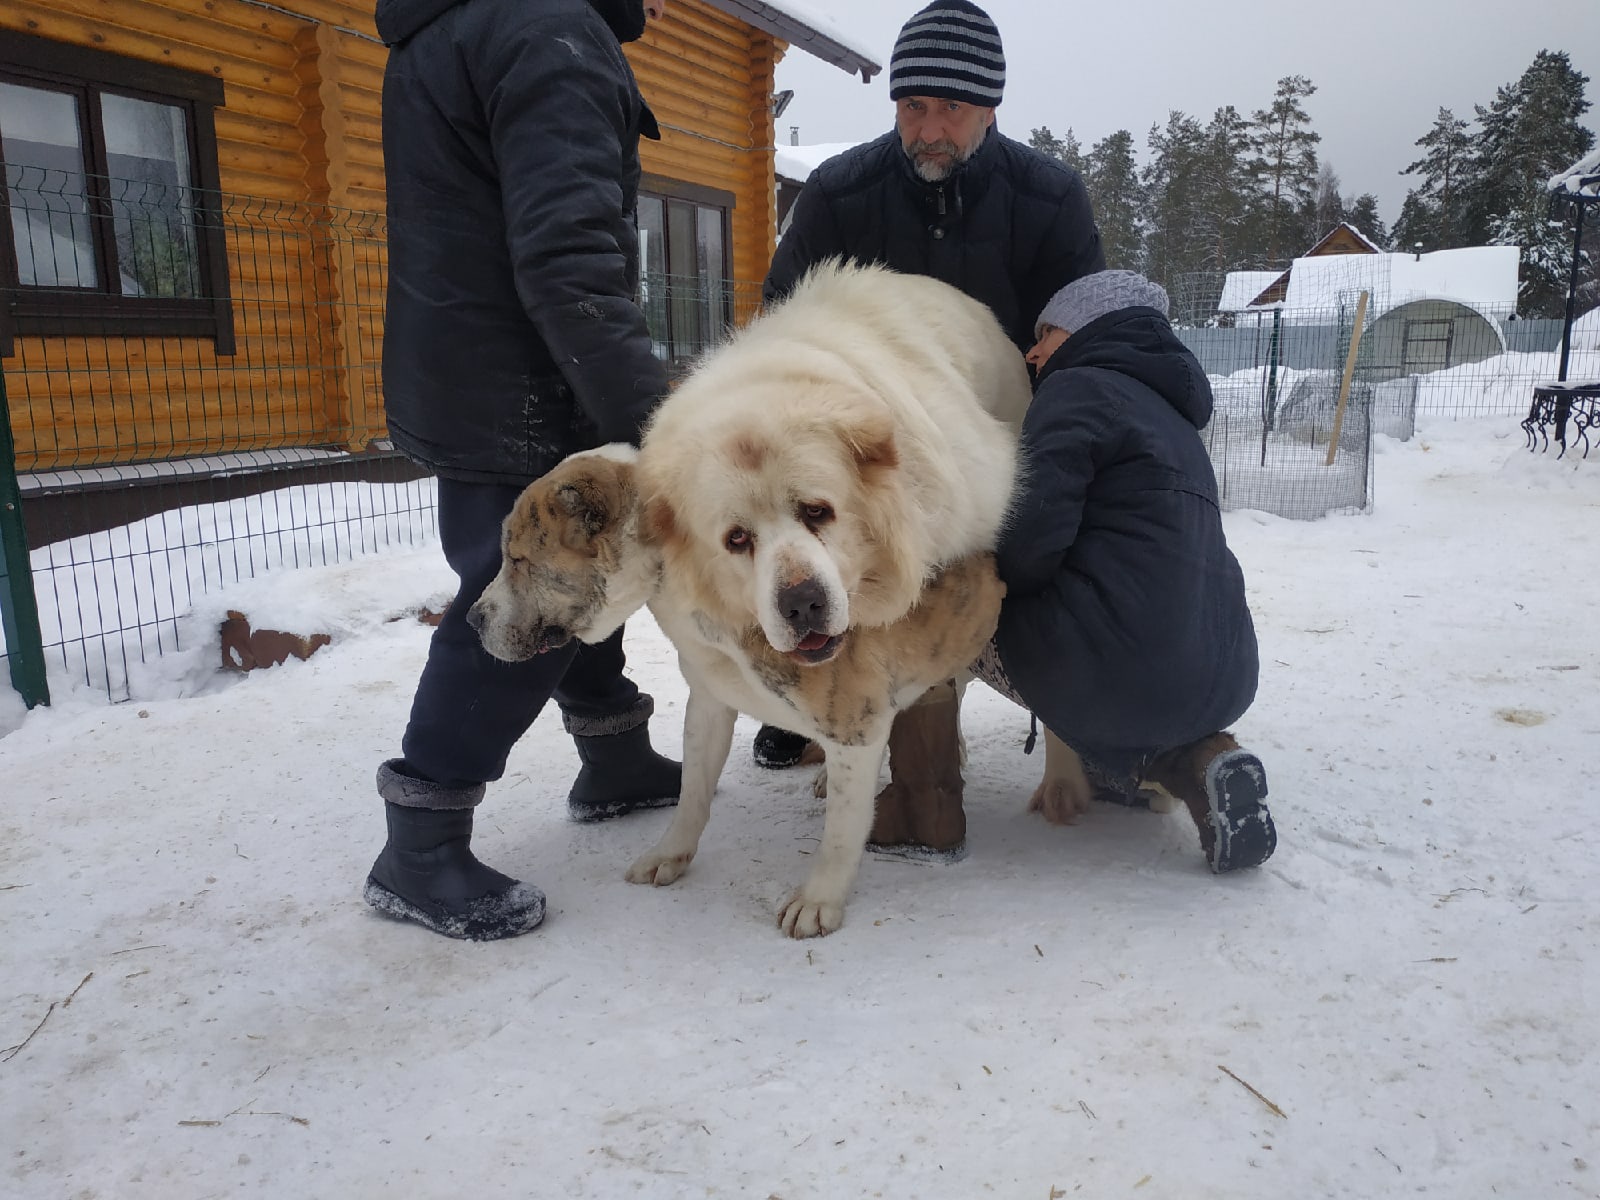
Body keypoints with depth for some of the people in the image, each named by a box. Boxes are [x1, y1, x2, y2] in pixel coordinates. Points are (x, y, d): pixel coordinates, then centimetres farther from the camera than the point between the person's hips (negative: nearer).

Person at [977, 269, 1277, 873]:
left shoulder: (1080, 387, -2)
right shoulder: (1173, 414, 25)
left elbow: (1033, 532, -15)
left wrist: (984, 590, 6)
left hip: (1124, 673, -7)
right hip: (1224, 681, 8)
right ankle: (1189, 756, 10)